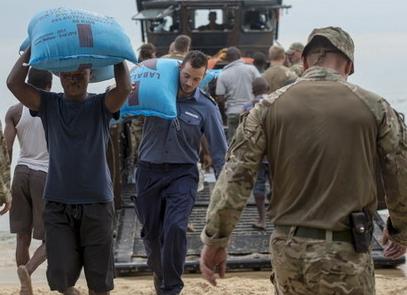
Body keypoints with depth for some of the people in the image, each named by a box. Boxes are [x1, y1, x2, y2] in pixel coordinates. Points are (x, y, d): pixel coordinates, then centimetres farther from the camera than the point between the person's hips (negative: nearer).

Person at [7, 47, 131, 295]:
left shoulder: (101, 105, 1)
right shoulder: (49, 104, 5)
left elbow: (125, 88, -19)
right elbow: (14, 83, -8)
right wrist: (33, 47, -4)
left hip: (97, 202, -1)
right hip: (58, 202, 1)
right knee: (61, 274, -4)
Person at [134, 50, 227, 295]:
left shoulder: (206, 107, -3)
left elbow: (219, 150, -1)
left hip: (182, 174, -2)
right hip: (149, 171, 2)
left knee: (175, 228, -20)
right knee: (151, 231, 11)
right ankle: (159, 271, 39)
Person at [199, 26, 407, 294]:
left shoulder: (271, 106, 0)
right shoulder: (375, 107, -2)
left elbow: (235, 176, -4)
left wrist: (215, 241, 2)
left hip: (290, 249, 2)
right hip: (348, 253, -2)